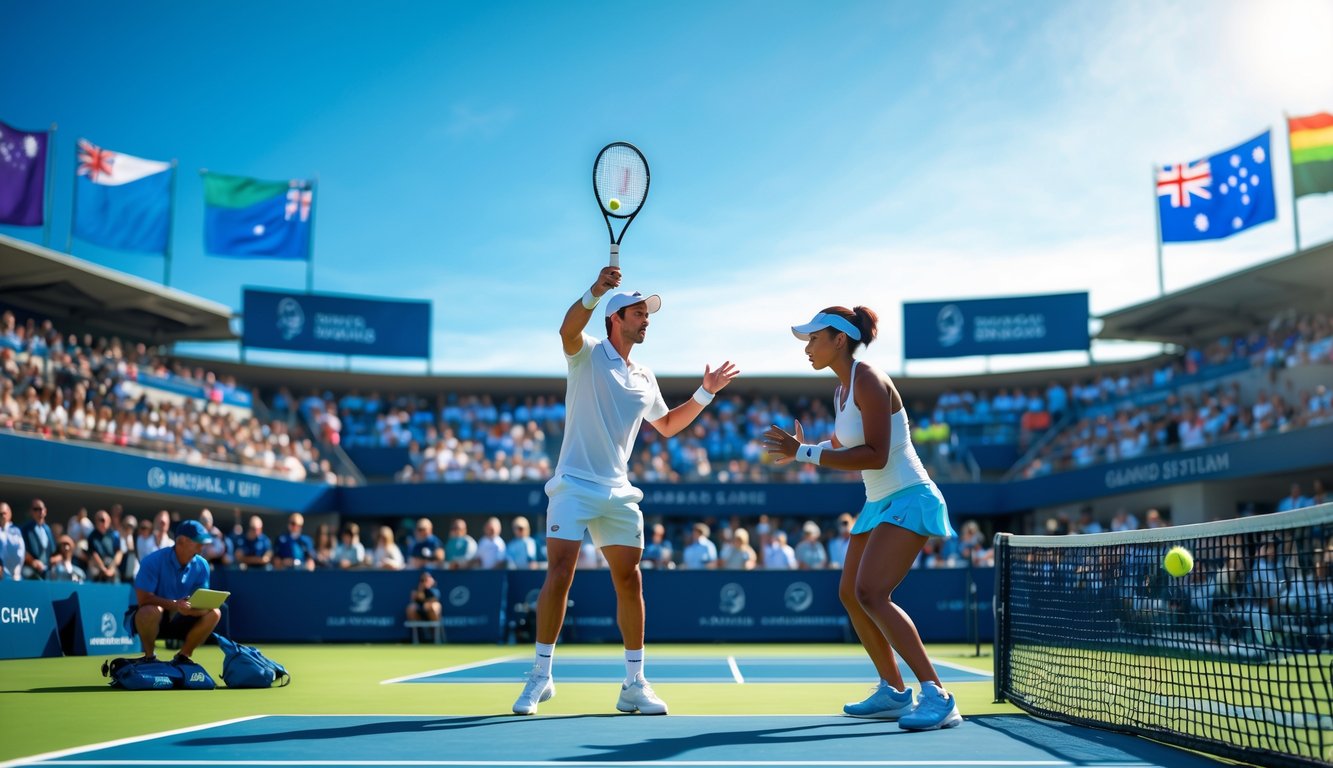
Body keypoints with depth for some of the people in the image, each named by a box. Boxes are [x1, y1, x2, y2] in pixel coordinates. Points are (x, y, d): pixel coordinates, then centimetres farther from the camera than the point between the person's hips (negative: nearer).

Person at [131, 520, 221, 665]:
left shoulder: (201, 565, -7)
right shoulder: (153, 561, -21)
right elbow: (143, 598, -25)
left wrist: (193, 608, -32)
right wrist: (174, 605, -39)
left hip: (178, 620, 5)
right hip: (153, 619, -5)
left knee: (213, 613, -15)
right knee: (150, 611, -38)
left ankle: (183, 656, 0)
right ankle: (149, 657, -11)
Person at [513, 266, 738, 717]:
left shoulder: (644, 377, 16)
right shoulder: (588, 354, -1)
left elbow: (667, 425, 29)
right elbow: (568, 329, -26)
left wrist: (705, 393, 18)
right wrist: (594, 293, -44)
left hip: (618, 493, 6)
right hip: (574, 485, -5)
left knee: (630, 581, 4)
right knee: (559, 575, -13)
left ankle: (634, 684, 13)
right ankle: (540, 676, 0)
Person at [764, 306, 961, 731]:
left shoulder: (869, 381, -18)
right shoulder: (842, 388, 10)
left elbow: (876, 455, -26)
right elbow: (842, 446, 21)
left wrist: (806, 453, -26)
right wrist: (802, 450, 4)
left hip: (908, 500, -10)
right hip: (879, 504, 10)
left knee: (871, 593, -22)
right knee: (850, 593, 10)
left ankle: (937, 696, -19)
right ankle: (894, 692, 19)